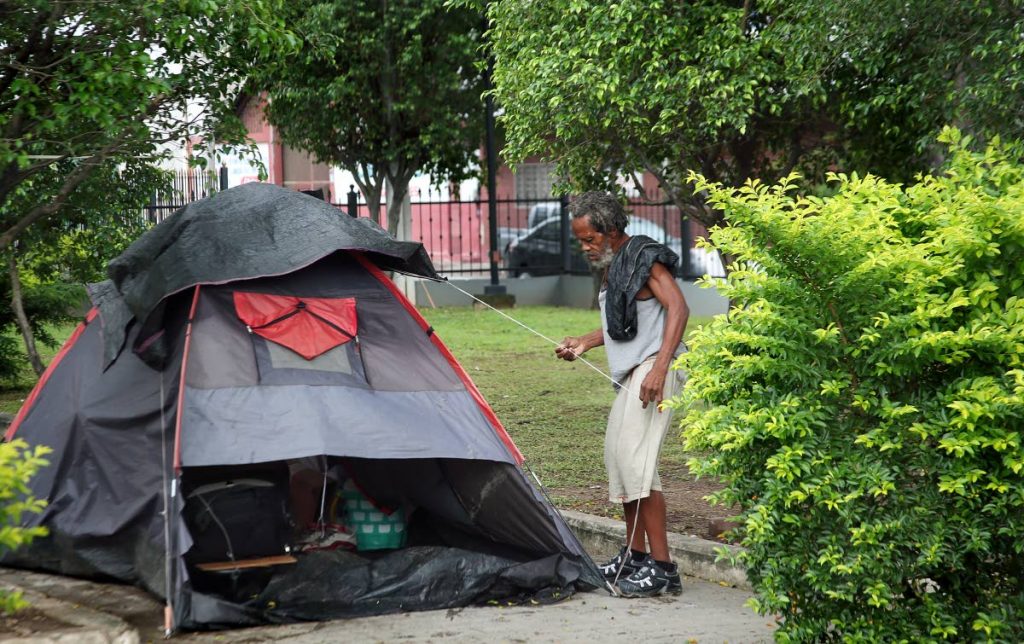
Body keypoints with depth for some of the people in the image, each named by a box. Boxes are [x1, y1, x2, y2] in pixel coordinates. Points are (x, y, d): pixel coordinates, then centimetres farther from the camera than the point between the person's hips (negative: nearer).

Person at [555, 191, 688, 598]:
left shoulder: (644, 258, -9)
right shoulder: (612, 267, 19)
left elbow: (677, 308, -19)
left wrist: (659, 367, -27)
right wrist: (584, 342, 17)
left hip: (653, 369, -10)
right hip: (630, 374, 10)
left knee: (636, 461, -16)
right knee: (617, 458, 13)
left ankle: (662, 569, -15)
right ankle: (635, 557, 23)